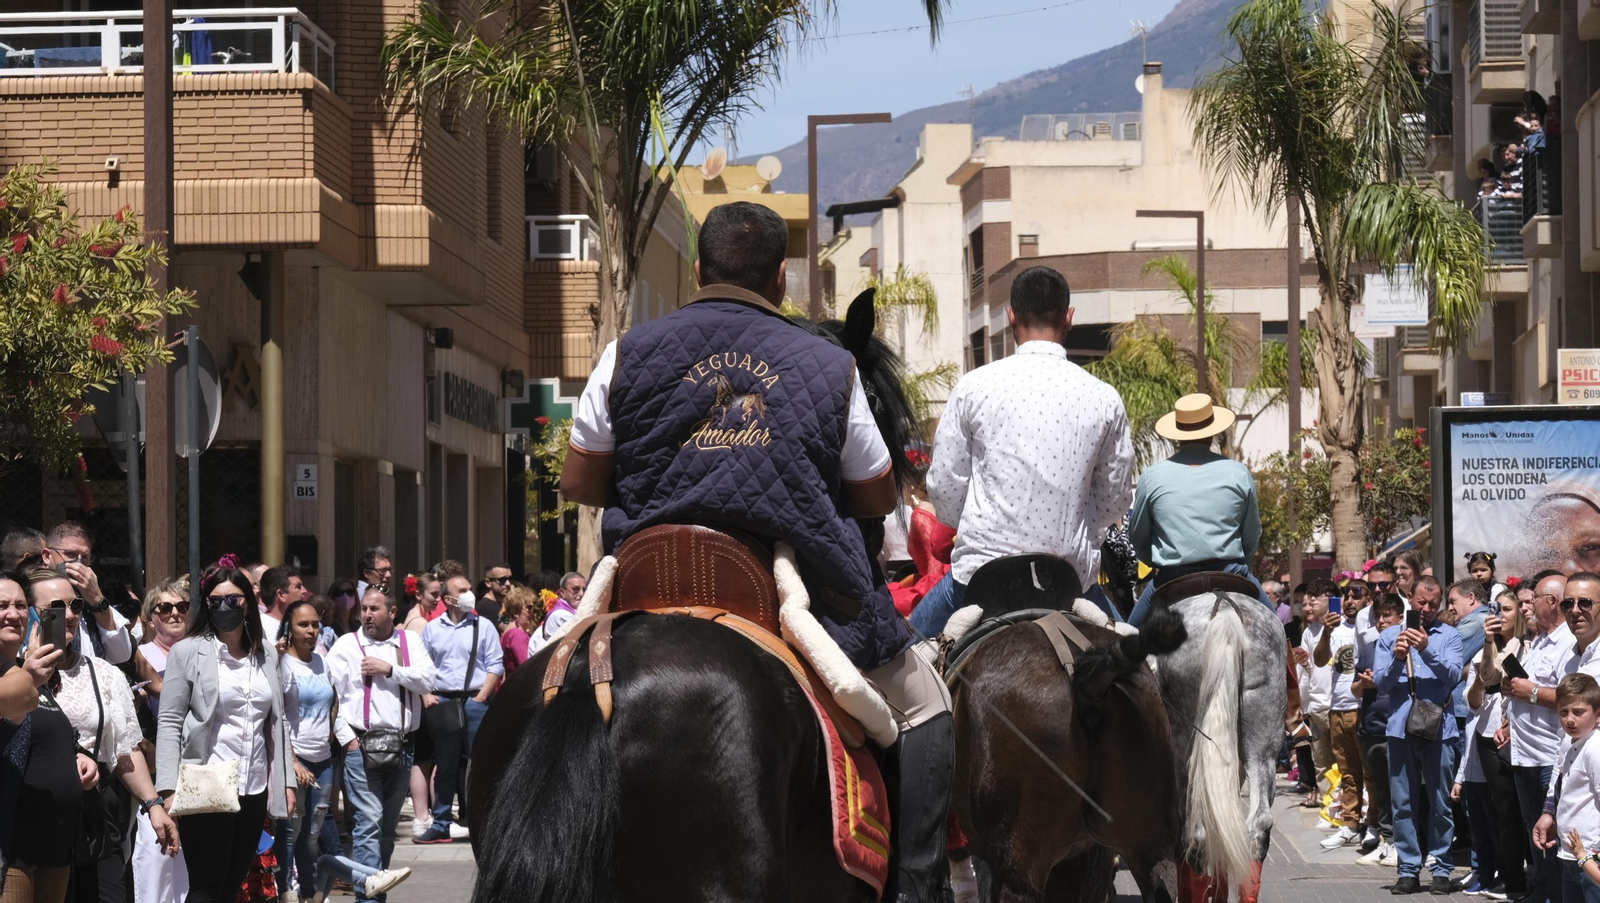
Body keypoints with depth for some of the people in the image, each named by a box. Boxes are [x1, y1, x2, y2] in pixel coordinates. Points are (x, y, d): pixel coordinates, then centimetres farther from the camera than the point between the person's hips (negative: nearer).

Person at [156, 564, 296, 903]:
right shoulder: (188, 652, -1)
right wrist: (168, 789, -14)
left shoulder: (264, 659, 14)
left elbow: (278, 723, 17)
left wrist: (287, 782, 9)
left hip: (254, 794, 5)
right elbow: (169, 723, -5)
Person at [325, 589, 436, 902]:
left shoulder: (409, 643, 10)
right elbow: (331, 694, -3)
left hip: (401, 746, 4)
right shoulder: (347, 645, 1)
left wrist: (390, 669, -13)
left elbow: (427, 681, -2)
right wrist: (347, 738, -9)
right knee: (369, 822, -11)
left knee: (388, 825, 12)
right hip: (362, 746, -4)